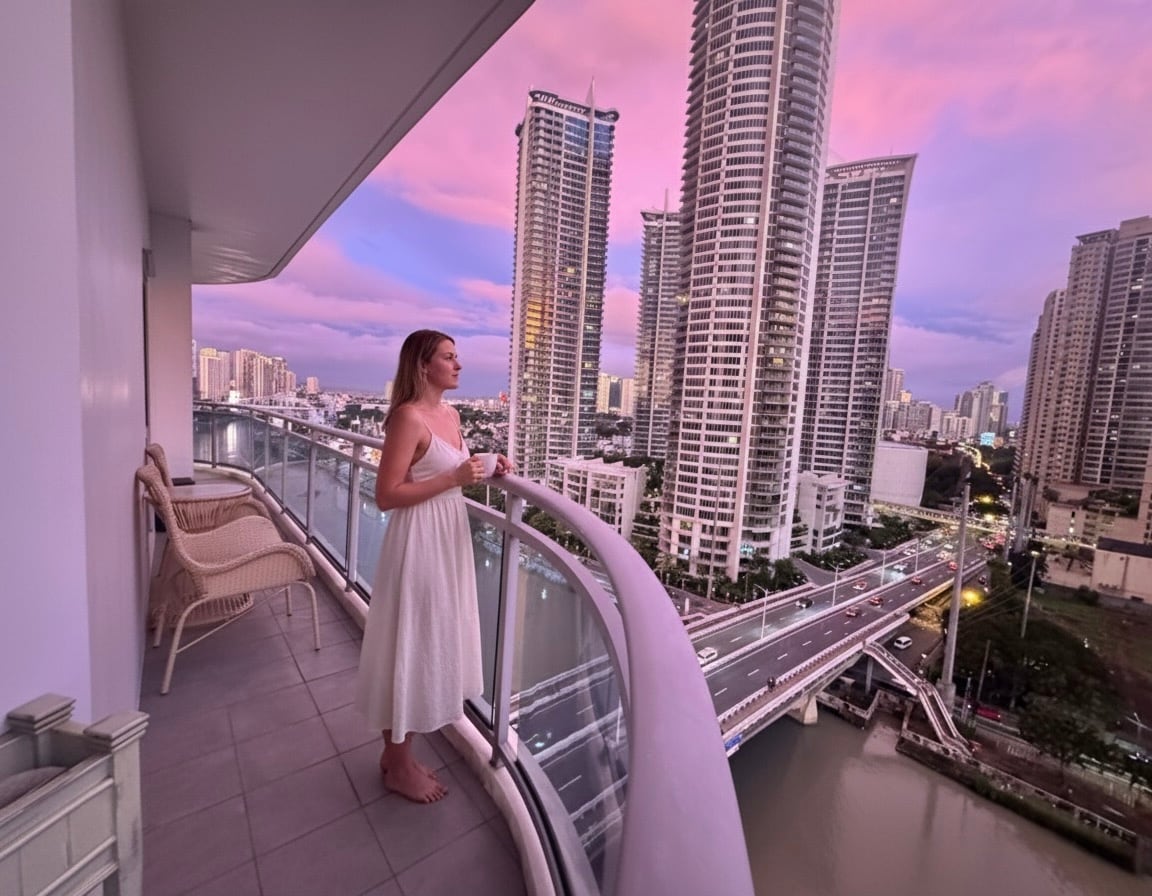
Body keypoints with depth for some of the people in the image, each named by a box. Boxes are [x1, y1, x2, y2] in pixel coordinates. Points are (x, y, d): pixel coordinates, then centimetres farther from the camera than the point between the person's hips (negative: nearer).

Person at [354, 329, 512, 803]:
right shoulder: (409, 417, -17)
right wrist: (455, 478, -22)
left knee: (431, 644, 19)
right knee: (409, 646, 7)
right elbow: (387, 495, -20)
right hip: (417, 543, -9)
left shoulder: (451, 415, 9)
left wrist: (484, 469, 3)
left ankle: (396, 752, 40)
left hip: (448, 540, 9)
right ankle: (399, 765, 30)